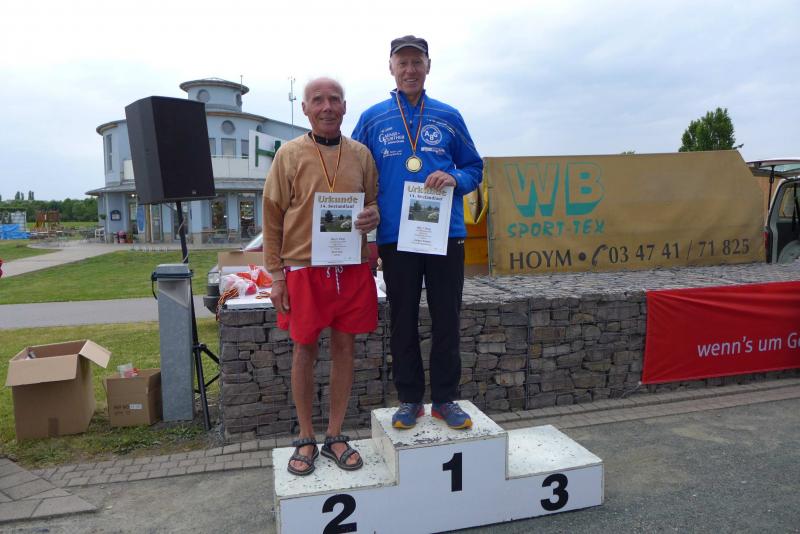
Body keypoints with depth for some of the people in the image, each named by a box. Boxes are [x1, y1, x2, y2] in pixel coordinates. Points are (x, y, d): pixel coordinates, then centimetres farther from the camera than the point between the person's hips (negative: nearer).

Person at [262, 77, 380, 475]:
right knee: (304, 351, 6)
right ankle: (305, 439, 22)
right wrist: (276, 274, -4)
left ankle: (335, 436, 23)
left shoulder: (361, 154, 8)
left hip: (351, 268, 2)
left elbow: (375, 201, 17)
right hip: (303, 269, -2)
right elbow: (273, 216, 1)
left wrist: (374, 215, -9)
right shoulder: (289, 154, 1)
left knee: (344, 349, 8)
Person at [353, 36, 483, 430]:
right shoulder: (372, 119, 7)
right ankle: (409, 400, 22)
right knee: (403, 322, 8)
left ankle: (445, 398, 20)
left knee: (447, 320, 6)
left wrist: (454, 179, -10)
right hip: (395, 236, 0)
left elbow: (474, 168, 12)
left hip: (446, 233, 1)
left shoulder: (449, 117, 9)